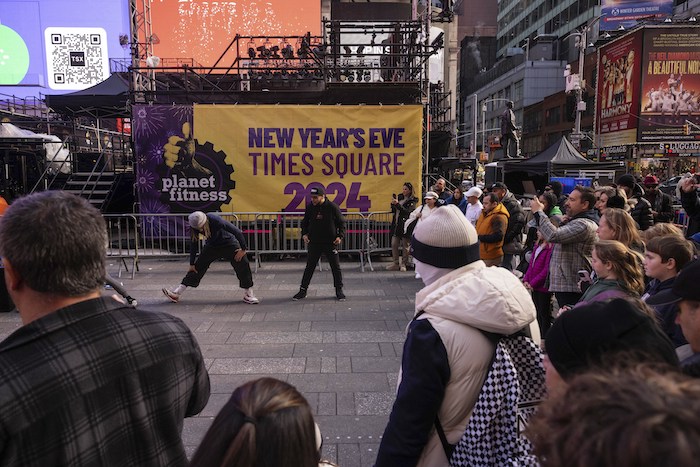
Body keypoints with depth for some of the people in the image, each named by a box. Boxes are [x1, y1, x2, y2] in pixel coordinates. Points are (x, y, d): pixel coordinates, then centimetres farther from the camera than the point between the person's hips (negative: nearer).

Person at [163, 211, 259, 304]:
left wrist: (243, 249, -23)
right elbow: (193, 245, -6)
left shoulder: (216, 220, -35)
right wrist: (192, 264, -3)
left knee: (243, 265, -16)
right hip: (212, 246, 4)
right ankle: (177, 293, 1)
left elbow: (237, 232, -29)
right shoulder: (194, 227, -21)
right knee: (198, 267, -2)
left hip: (229, 244, -3)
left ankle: (249, 294, -2)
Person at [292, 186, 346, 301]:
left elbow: (341, 223, -1)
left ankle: (339, 290, 19)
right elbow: (305, 222, 13)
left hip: (330, 242, -2)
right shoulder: (310, 207, 0)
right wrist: (304, 234, -2)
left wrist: (340, 236, -13)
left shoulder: (332, 207, -9)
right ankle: (303, 290, 17)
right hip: (314, 243, 2)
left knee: (336, 267, 5)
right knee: (309, 267, 7)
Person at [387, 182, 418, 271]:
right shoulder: (399, 197, 12)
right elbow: (393, 210, 19)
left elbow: (407, 211, -19)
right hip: (396, 224, 6)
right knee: (394, 244, 4)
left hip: (405, 225, -6)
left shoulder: (412, 201, -5)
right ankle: (395, 263, 13)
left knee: (405, 245, 2)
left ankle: (404, 264, 14)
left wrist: (397, 204, -22)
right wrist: (393, 203, -1)